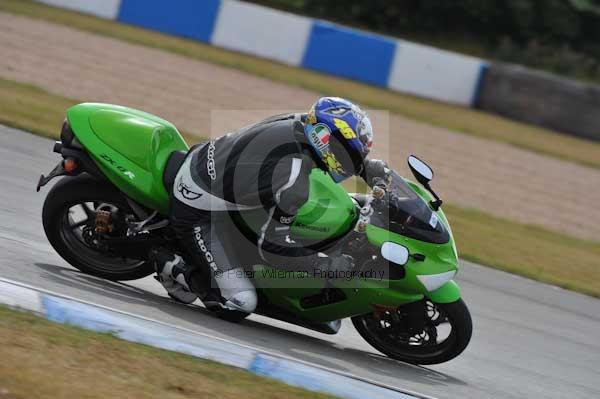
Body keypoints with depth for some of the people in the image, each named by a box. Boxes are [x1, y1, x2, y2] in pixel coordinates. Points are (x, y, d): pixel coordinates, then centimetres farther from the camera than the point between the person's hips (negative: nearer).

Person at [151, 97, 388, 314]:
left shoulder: (299, 123, -9)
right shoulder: (293, 183, -30)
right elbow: (271, 244, -25)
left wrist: (369, 167, 6)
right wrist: (329, 265, -20)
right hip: (197, 213, -9)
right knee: (240, 303, -12)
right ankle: (171, 266, 4)